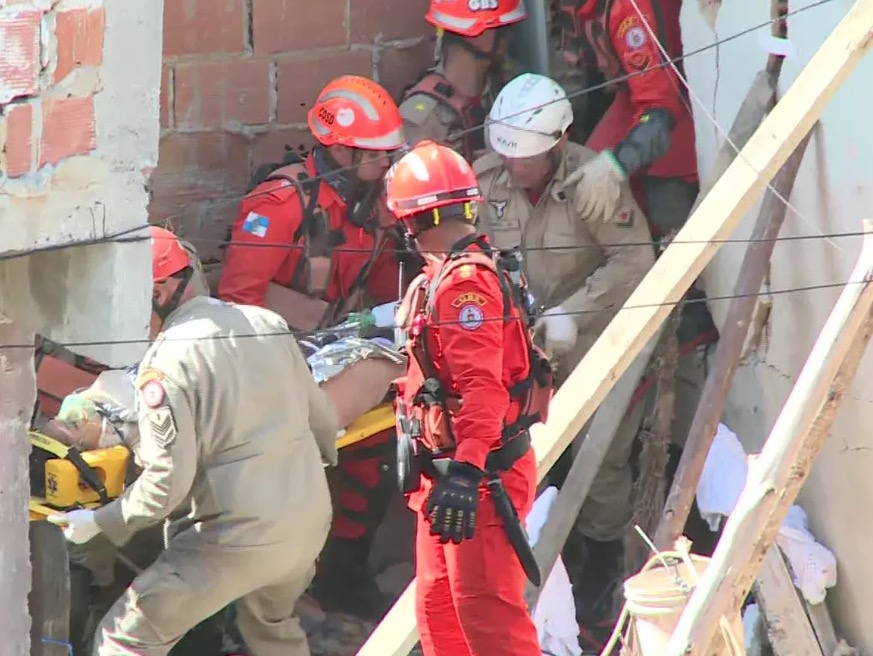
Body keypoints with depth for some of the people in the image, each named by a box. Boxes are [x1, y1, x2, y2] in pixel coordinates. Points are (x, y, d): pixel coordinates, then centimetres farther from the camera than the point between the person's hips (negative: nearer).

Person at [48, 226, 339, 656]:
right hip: (311, 524, 7)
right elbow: (323, 422, 14)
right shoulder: (269, 325, 6)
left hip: (239, 540, -7)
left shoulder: (168, 362, -14)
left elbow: (168, 480, -18)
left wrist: (99, 523, -6)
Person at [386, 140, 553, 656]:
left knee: (484, 606, -14)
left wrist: (465, 469, -32)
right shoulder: (444, 278, 16)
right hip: (448, 467, 11)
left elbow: (481, 386, -27)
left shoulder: (466, 281, -17)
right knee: (437, 603, 15)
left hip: (480, 473, -11)